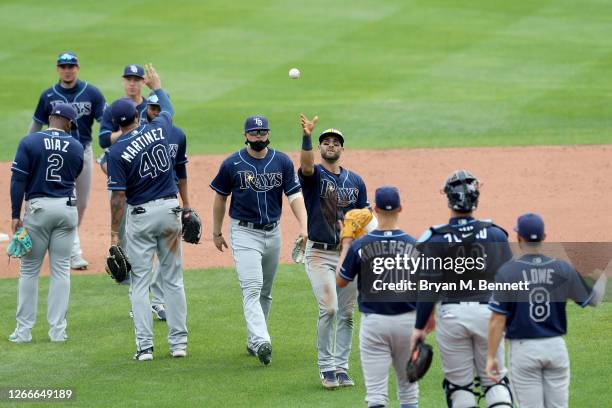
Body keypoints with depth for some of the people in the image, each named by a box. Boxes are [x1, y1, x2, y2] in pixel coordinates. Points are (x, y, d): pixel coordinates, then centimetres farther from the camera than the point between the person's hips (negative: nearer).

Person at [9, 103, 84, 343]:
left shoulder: (30, 142, -6)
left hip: (38, 208, -2)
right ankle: (58, 330, 7)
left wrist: (15, 215, -7)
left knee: (29, 270, 5)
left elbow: (18, 180, -9)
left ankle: (23, 331, 5)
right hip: (67, 210, 2)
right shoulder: (76, 148, 2)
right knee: (61, 270, 8)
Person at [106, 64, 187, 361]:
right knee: (173, 279, 10)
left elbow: (118, 196, -14)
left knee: (140, 282, 2)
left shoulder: (117, 151, -14)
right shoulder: (157, 130, -4)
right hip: (169, 209, 4)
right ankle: (178, 342, 11)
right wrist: (156, 86, 38)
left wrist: (114, 232, -5)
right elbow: (168, 109, 20)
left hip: (140, 215, -3)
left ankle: (145, 346, -2)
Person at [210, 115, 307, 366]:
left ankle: (253, 342, 26)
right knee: (252, 289, -17)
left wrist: (303, 226, -19)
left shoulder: (282, 162, 0)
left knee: (265, 292, 13)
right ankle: (261, 342, -30)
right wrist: (216, 232, 9)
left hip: (273, 232, 4)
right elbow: (220, 197, 6)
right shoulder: (232, 164, -5)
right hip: (244, 233, -4)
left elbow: (295, 195, -5)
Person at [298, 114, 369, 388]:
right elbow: (306, 165, -26)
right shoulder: (313, 175, -2)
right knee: (329, 308, -15)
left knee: (346, 313, 6)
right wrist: (306, 137, -44)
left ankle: (341, 367, 14)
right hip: (319, 254, -4)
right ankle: (326, 368, -5)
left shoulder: (355, 181, 10)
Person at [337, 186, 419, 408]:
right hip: (407, 321, 1)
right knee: (408, 389, 16)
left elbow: (340, 281, 5)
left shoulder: (360, 245, -8)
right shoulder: (414, 245, -5)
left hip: (373, 322, -1)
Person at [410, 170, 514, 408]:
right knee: (494, 380, 10)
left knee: (459, 383, 8)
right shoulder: (496, 234, -1)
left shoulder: (434, 239, -6)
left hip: (451, 315, -1)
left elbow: (428, 288, -7)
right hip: (488, 312, 1)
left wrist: (419, 327, -1)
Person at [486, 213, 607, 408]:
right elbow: (594, 299, 7)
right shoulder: (563, 269, -3)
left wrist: (491, 357, -4)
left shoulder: (507, 271, -10)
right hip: (556, 347, 3)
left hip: (523, 349, -3)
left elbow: (497, 320, -10)